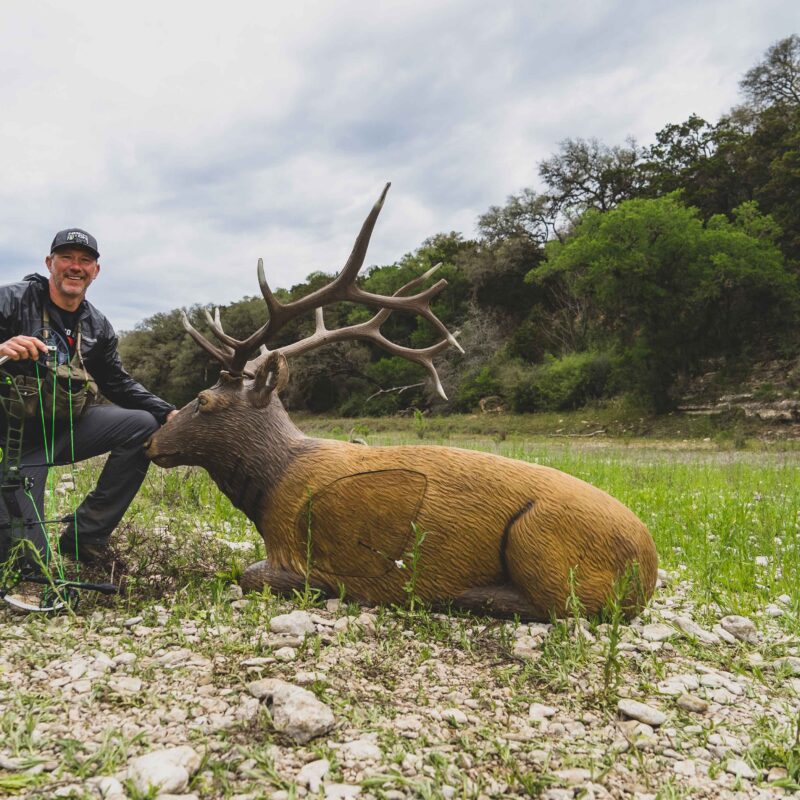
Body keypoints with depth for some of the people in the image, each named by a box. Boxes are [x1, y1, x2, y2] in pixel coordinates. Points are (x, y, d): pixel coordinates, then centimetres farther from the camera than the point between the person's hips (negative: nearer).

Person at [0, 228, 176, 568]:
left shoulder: (98, 326, 4)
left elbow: (119, 385, 10)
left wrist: (168, 413, -3)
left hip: (67, 427, 5)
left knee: (144, 425, -17)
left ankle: (84, 534, -8)